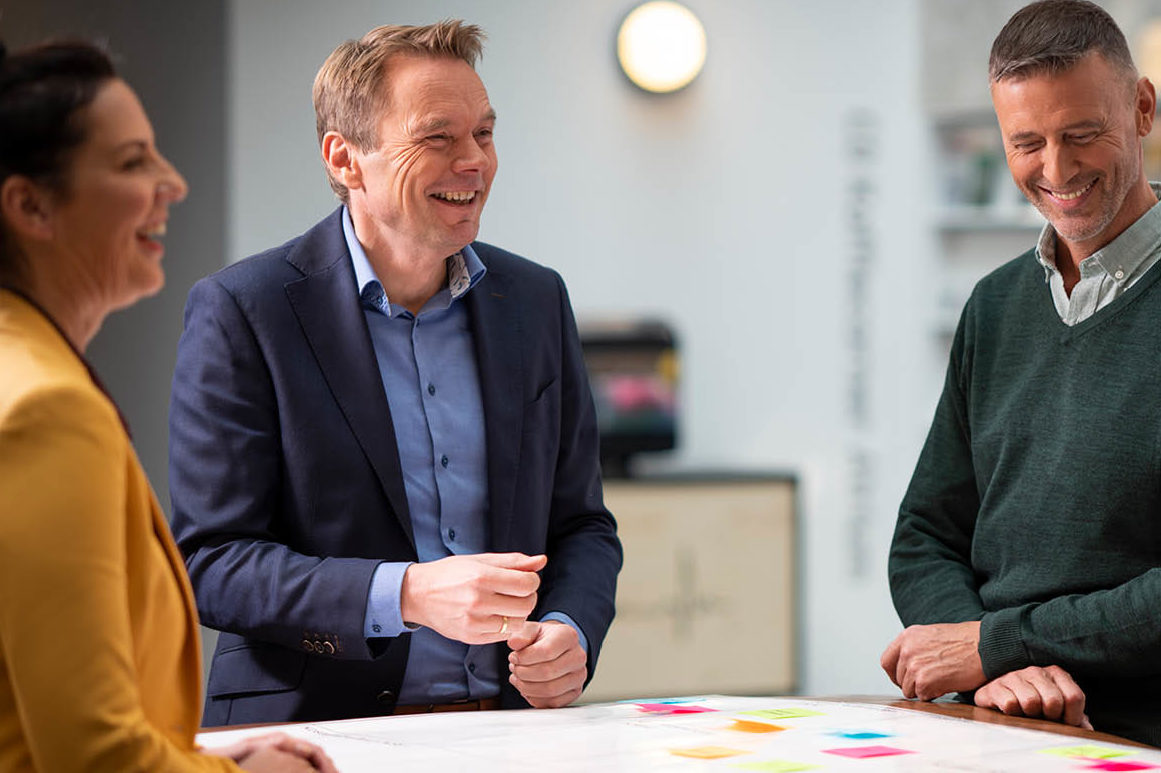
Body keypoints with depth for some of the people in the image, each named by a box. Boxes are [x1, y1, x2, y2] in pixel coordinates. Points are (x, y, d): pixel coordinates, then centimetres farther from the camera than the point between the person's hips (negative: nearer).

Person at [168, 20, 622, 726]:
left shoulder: (536, 301, 12)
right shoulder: (239, 313, -3)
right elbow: (210, 562, -7)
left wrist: (571, 631, -2)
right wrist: (406, 595, -19)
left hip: (508, 738, 3)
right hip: (319, 739, -3)